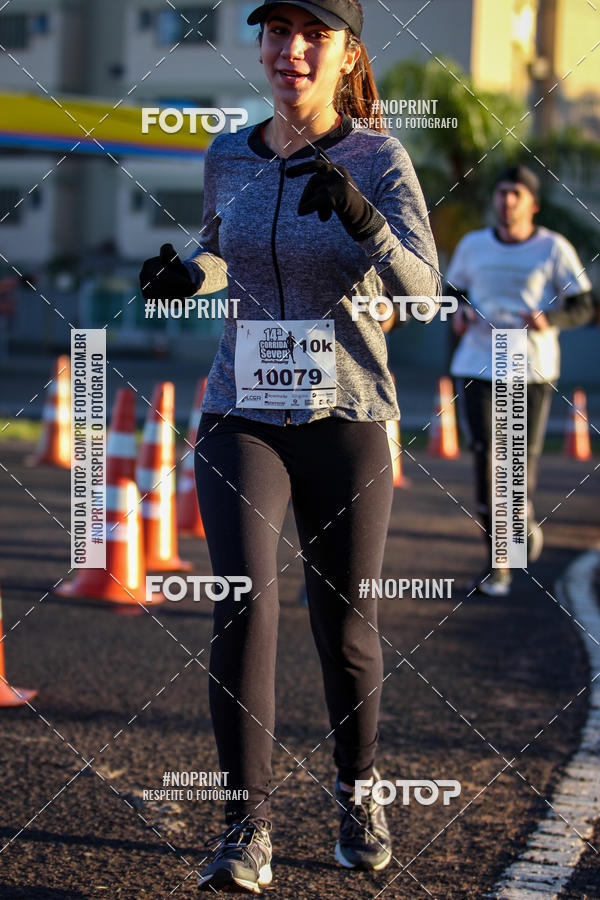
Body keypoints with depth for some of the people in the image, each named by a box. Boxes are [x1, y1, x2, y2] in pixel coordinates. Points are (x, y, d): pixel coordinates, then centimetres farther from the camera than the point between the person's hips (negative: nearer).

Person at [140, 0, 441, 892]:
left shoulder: (378, 158, -6)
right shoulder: (228, 157, 5)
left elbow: (420, 286, -19)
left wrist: (359, 215, -37)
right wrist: (187, 271, 2)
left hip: (348, 421, -1)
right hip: (242, 417, 2)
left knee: (345, 627, 7)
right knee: (244, 605, -17)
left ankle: (356, 791, 33)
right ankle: (247, 829, -10)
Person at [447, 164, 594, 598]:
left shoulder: (555, 248, -1)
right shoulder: (473, 245, 7)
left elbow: (584, 306, 1)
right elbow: (453, 290, 21)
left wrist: (550, 319, -19)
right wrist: (459, 312, -2)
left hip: (532, 370, -1)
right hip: (478, 365, 1)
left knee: (522, 461, 3)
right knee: (485, 457, -10)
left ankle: (524, 519, 39)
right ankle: (496, 563, -4)